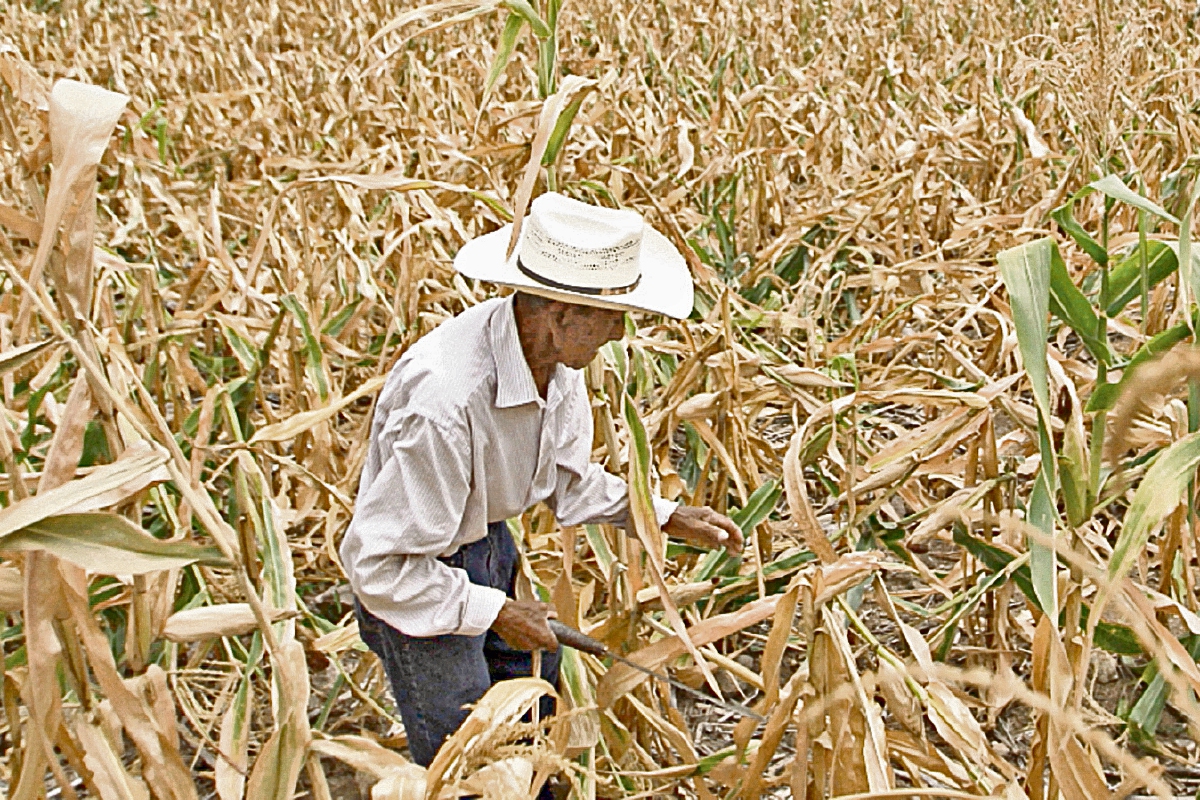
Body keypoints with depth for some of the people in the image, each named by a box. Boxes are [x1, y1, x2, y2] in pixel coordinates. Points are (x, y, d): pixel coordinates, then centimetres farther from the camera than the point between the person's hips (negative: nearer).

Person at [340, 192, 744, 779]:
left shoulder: (556, 354, -14)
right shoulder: (444, 402, -39)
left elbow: (567, 477, 4)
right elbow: (380, 566, -31)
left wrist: (668, 518, -3)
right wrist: (495, 612, -22)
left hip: (490, 543, 8)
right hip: (416, 579, -8)